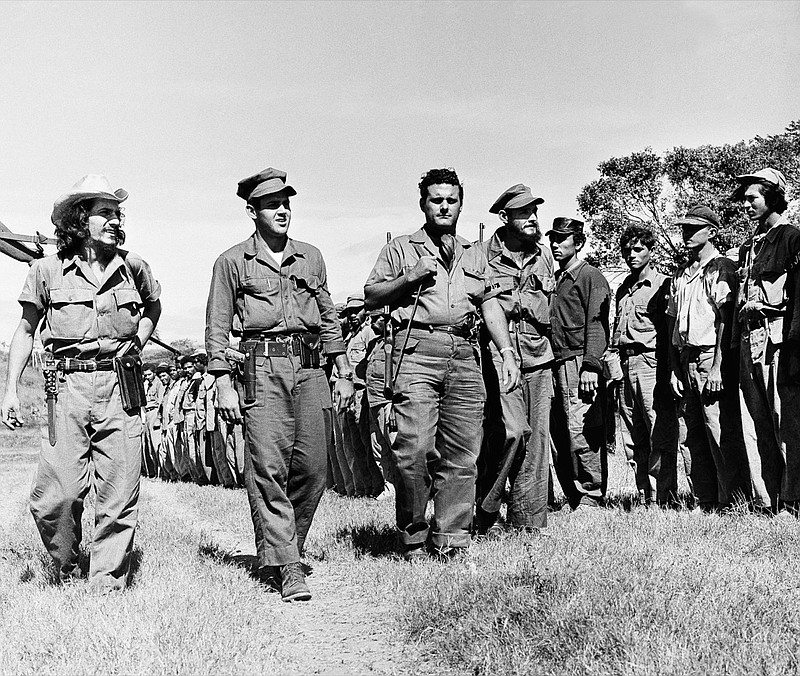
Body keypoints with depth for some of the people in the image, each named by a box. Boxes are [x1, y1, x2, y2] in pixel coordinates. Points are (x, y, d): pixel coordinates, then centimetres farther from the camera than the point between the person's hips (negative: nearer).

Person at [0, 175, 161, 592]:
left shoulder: (131, 268, 8)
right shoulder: (47, 270, 4)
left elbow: (153, 306, 30)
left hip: (120, 388, 2)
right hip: (68, 389, -1)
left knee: (119, 496, 0)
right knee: (58, 496, -6)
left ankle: (107, 583, 13)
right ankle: (65, 567, 22)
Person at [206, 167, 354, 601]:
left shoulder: (310, 257, 17)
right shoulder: (233, 262, 6)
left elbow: (328, 318, 21)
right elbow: (217, 327, 4)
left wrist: (343, 374, 15)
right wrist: (223, 385, -4)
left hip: (309, 366, 4)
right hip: (262, 369, -4)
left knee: (312, 468, 1)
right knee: (268, 468, -10)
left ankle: (280, 552, 18)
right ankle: (287, 569, -8)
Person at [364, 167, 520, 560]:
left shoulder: (474, 255, 25)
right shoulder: (401, 248, 14)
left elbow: (491, 305, 19)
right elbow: (371, 297, 10)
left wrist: (507, 353, 8)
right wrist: (410, 277, -4)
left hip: (464, 354, 4)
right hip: (417, 351, -4)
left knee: (462, 453, 0)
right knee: (414, 447, -14)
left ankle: (450, 539, 6)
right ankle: (413, 539, -2)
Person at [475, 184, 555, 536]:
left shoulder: (544, 255, 14)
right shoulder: (483, 255, -3)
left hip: (538, 356, 6)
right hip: (498, 352, -6)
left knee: (536, 437, 3)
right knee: (511, 430, -19)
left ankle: (527, 520, 12)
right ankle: (486, 513, -2)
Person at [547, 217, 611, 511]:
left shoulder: (591, 276, 0)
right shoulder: (555, 279, 23)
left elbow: (596, 324, -10)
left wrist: (591, 365, -20)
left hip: (578, 363, -8)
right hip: (555, 364, 8)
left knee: (579, 431, -11)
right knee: (557, 434, 5)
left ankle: (591, 497, -5)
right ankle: (573, 497, 12)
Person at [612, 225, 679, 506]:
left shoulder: (663, 284, 0)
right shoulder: (623, 288, 21)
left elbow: (672, 330, -7)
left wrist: (668, 371, -14)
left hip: (651, 361, -7)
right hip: (625, 364, 7)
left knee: (661, 437, -8)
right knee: (633, 441, 7)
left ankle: (665, 498, -5)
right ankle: (646, 498, 13)